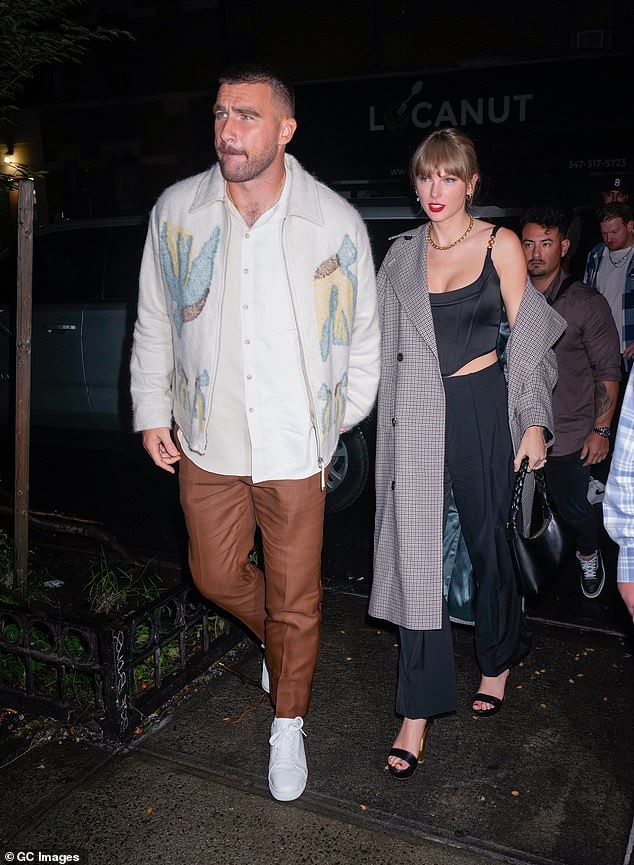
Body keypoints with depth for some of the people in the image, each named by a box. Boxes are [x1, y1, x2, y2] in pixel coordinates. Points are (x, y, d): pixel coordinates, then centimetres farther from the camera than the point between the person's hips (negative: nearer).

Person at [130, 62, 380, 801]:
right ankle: (276, 641, 49)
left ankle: (288, 724, 33)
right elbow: (155, 320, 8)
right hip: (208, 437, 3)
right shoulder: (176, 211, -1)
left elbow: (364, 332, 3)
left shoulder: (335, 222, -7)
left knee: (295, 598, 8)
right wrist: (151, 412, 7)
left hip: (296, 442, -2)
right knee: (216, 576, 15)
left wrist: (342, 419, 4)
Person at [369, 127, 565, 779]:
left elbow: (526, 335, 1)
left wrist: (534, 422, -2)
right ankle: (418, 711, 6)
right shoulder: (403, 253, 8)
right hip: (417, 413, 2)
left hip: (482, 407, -1)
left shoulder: (500, 244, 0)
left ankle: (498, 659, 40)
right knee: (416, 554, -4)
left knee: (487, 541, 12)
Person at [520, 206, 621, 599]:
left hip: (568, 434, -2)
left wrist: (601, 430, -7)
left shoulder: (587, 303, -5)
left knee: (573, 509, 12)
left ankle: (589, 553, 43)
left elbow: (608, 371, -2)